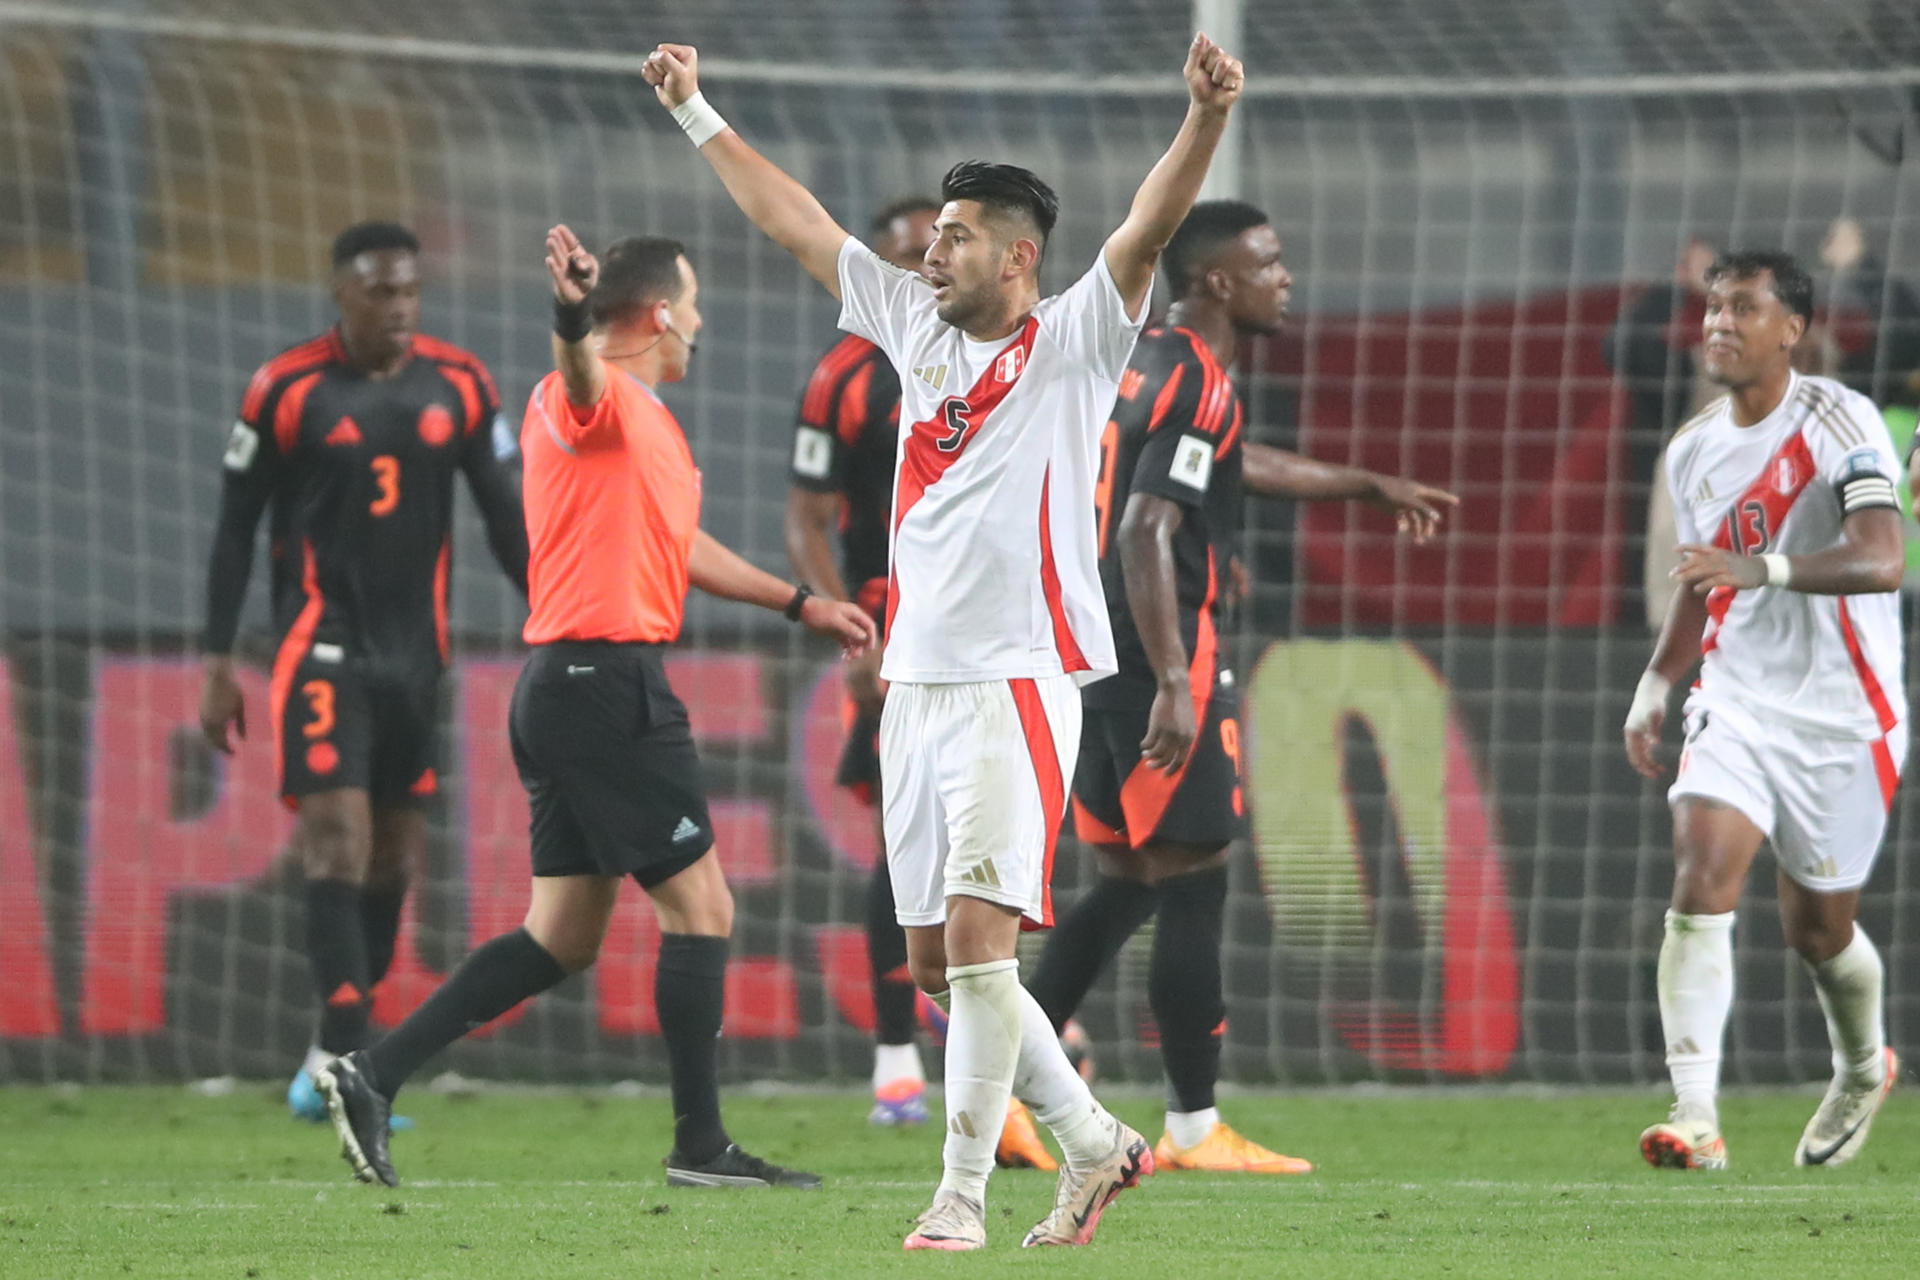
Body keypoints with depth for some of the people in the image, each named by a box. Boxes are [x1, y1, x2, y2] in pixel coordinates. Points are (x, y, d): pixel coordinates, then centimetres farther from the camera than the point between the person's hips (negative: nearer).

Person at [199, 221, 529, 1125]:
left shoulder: (458, 387, 4)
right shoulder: (286, 391, -6)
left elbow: (507, 517, 9)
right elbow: (235, 529, -1)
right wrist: (218, 664, -3)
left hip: (415, 646, 5)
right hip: (322, 645, -5)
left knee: (396, 854, 7)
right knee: (338, 838, -15)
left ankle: (334, 1055, 20)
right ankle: (345, 1059, -19)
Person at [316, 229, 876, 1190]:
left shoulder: (646, 421, 22)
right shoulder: (598, 400, -9)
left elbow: (679, 546, 36)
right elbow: (580, 372, -35)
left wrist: (801, 604, 40)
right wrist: (572, 315, -57)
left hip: (560, 690, 10)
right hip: (609, 682, -10)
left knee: (562, 935, 10)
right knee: (700, 905, -5)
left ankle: (372, 1075, 6)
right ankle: (699, 1145, -2)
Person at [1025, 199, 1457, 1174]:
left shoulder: (1146, 365, 16)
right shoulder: (1196, 387, -15)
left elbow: (1236, 462, 35)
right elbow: (1146, 534, -24)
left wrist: (1369, 486, 46)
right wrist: (1174, 685, -28)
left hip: (1104, 656, 10)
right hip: (1161, 659, -10)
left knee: (1128, 882, 15)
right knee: (1192, 886, -4)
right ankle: (1194, 1129, -2)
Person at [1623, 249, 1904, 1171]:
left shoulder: (1838, 423, -14)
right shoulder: (1693, 451, 7)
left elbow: (1881, 560, -28)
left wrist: (1761, 566, -41)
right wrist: (1654, 688, 15)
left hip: (1841, 714, -4)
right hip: (1735, 704, 4)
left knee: (1817, 928, 8)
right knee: (1700, 880, -18)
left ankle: (1863, 1066, 41)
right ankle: (1695, 1116, -23)